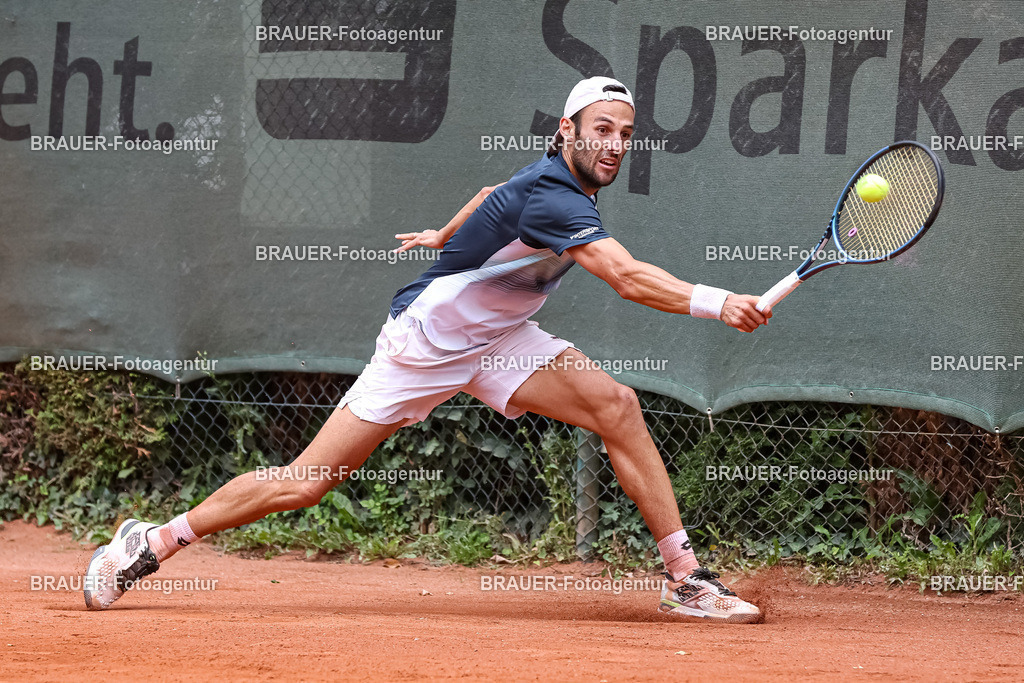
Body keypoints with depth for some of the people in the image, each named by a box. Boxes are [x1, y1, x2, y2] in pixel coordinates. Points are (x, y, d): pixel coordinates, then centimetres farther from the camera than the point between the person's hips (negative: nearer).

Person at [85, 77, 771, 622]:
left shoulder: (555, 181, 1)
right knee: (305, 484, -4)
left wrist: (445, 234, 40)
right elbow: (628, 277, -43)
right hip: (424, 343, -8)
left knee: (616, 405, -13)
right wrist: (715, 303, -52)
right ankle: (150, 544, 13)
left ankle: (686, 580, -11)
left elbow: (493, 195, 24)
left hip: (496, 338, 8)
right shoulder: (552, 196, -29)